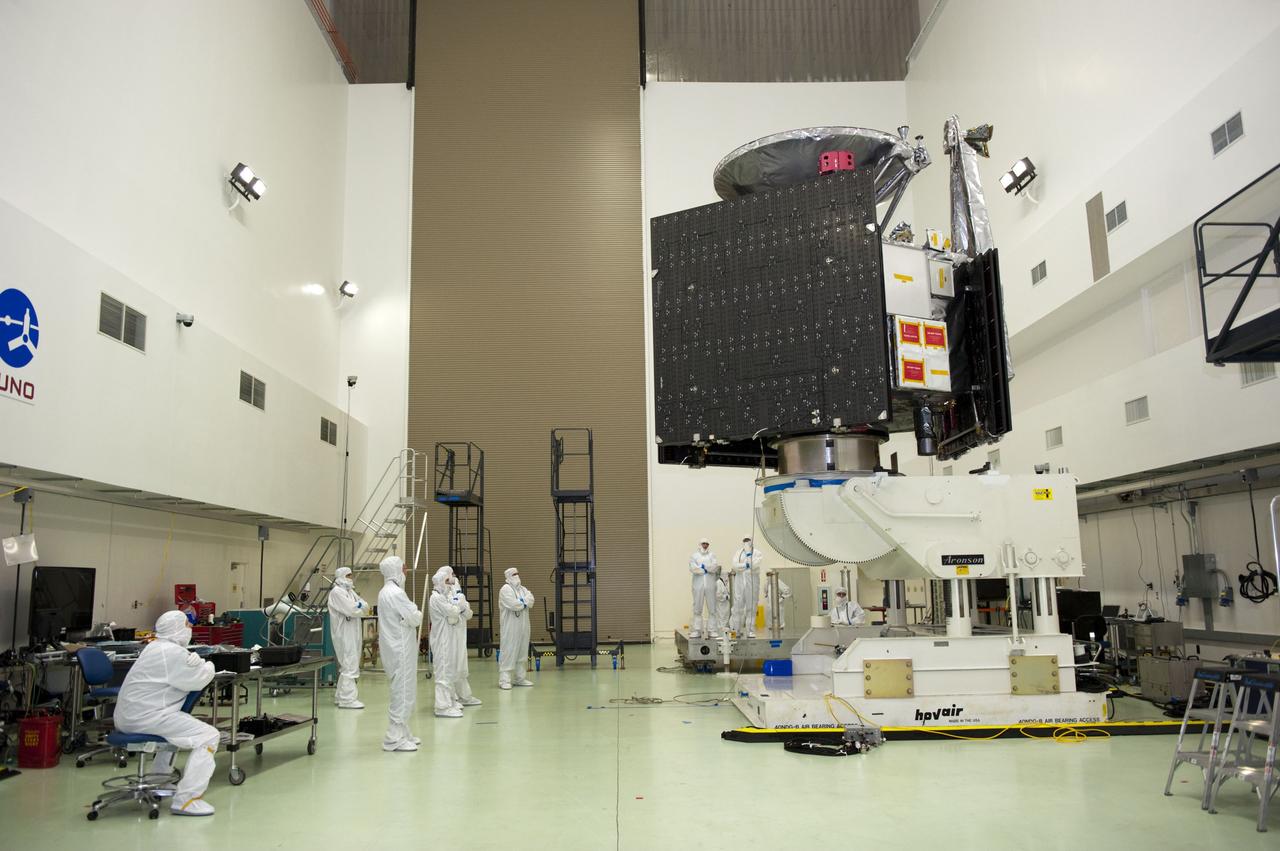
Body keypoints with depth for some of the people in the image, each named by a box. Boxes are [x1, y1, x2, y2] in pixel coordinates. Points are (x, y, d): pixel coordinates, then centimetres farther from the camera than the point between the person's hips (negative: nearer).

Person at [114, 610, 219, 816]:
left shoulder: (156, 646, 18)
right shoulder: (172, 652, -16)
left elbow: (184, 676, 19)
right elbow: (199, 680, -13)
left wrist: (196, 664, -2)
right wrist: (208, 667, 8)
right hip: (145, 717, -11)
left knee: (178, 725, 38)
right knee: (208, 736, -15)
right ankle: (186, 799, -17)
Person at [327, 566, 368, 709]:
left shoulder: (350, 591, 19)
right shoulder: (336, 592, -9)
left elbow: (366, 607, 10)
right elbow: (351, 610, -19)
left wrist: (357, 606, -10)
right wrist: (360, 607, 0)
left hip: (352, 634, 9)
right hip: (344, 635, -9)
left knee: (347, 666, 14)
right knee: (349, 666, -11)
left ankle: (340, 696, 22)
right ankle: (347, 699, -9)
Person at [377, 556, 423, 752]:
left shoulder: (385, 592, 14)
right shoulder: (396, 593, -18)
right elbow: (415, 619, -17)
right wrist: (417, 613, 2)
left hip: (395, 648, 10)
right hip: (401, 650, -10)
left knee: (402, 692, 17)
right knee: (403, 693, -5)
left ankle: (402, 733, 24)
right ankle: (394, 739, -1)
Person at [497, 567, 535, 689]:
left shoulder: (523, 589, 17)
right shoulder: (505, 589, -6)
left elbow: (531, 600, 2)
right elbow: (513, 604, -19)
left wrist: (520, 602, -13)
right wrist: (524, 603, -3)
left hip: (523, 626, 7)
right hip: (510, 627, -7)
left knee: (522, 651, 11)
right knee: (508, 651, -9)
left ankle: (519, 677, 20)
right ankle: (504, 679, -7)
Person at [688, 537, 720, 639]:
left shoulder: (712, 555, 13)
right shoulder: (694, 555, 10)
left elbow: (715, 566, -5)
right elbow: (693, 568, -7)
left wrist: (703, 567, -10)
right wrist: (708, 569, -7)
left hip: (710, 585, 1)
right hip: (698, 585, -1)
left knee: (712, 609, -1)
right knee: (697, 609, 0)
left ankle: (712, 630, 4)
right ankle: (696, 631, 4)